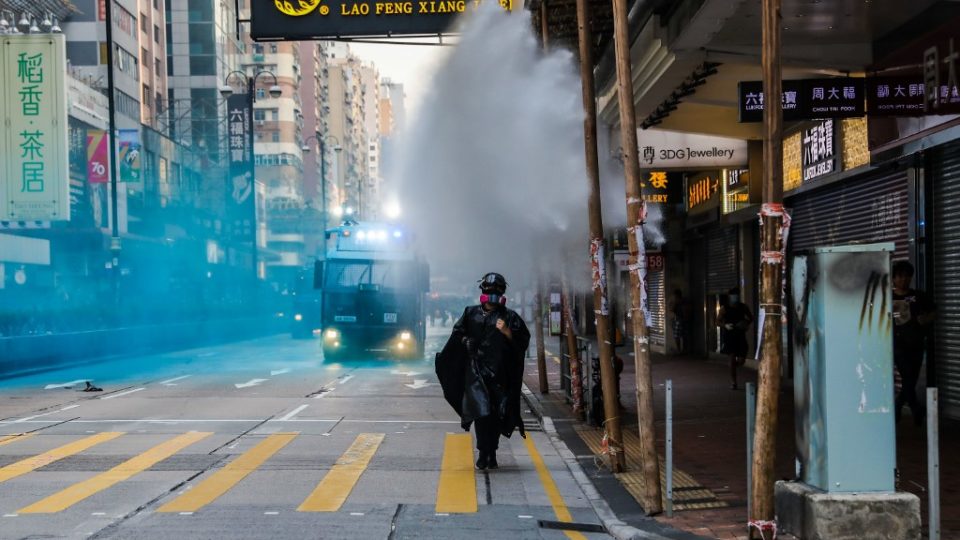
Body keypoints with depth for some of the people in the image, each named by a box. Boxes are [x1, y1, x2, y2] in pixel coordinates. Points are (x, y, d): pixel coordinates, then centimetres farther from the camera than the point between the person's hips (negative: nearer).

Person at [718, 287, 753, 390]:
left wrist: (747, 323, -5)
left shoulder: (743, 307, 3)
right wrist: (725, 325, -21)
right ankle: (733, 382, 0)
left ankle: (733, 368, 35)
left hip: (740, 336, 3)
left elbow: (751, 318, 17)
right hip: (729, 335, -3)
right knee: (732, 358, -9)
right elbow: (718, 321, -1)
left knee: (741, 360, -1)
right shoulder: (724, 309, -4)